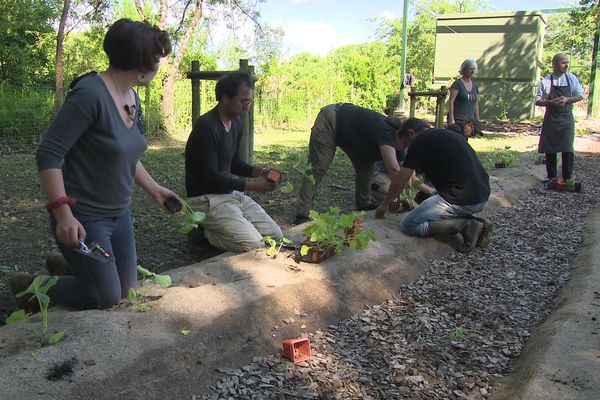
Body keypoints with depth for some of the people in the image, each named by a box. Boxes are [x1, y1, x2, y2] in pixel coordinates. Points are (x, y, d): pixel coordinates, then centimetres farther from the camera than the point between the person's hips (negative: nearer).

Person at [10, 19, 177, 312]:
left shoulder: (132, 97, 4)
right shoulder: (91, 93, -23)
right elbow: (48, 154, -23)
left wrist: (153, 188, 14)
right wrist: (63, 213, -28)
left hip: (119, 213, 8)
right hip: (83, 216, -8)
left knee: (127, 289, 17)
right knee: (106, 296, -1)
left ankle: (64, 266, 39)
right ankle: (31, 288, 20)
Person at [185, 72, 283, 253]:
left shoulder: (236, 123, 7)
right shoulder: (206, 126, -20)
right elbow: (210, 178, -22)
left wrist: (261, 172, 1)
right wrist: (251, 186, -20)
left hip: (232, 193, 9)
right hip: (206, 199, -9)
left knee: (275, 235, 2)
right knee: (253, 245, -22)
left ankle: (213, 230, 11)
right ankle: (203, 234, 0)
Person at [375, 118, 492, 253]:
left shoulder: (420, 141, -3)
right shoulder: (447, 135, 21)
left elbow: (401, 179, 1)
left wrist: (385, 204, 14)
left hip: (461, 200, -8)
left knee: (409, 225, 2)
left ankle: (465, 226, -8)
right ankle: (475, 223, 9)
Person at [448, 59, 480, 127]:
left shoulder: (474, 85, 16)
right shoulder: (457, 84, -3)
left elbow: (476, 104, 20)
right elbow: (451, 101, -10)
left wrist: (477, 120, 16)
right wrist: (451, 119, -18)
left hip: (470, 120, 6)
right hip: (458, 120, -6)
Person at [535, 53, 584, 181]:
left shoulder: (572, 78, 4)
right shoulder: (546, 81, 1)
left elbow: (580, 95, 5)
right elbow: (538, 101, 0)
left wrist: (567, 100, -14)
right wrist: (551, 102, -18)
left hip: (566, 119, 0)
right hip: (550, 119, 0)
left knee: (567, 149, -8)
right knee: (550, 149, 3)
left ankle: (567, 179, 1)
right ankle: (552, 177, 16)